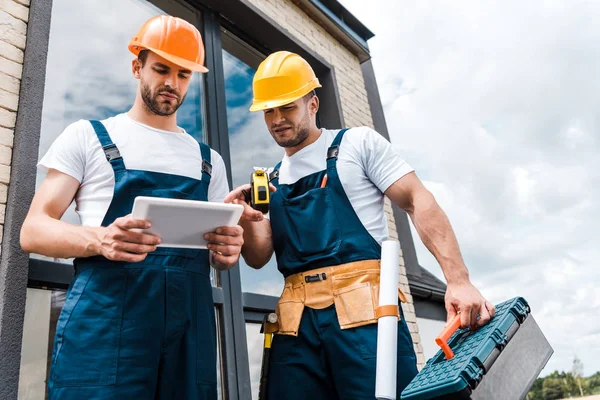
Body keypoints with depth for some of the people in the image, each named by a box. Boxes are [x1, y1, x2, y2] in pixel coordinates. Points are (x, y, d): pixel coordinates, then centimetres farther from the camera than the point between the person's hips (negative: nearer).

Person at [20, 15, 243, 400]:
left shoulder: (208, 159, 16)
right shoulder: (87, 136, 7)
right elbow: (34, 230, 1)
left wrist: (228, 250, -8)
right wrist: (99, 240, -21)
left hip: (189, 327, 3)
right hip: (104, 323, -3)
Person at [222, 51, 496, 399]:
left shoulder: (358, 143, 6)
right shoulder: (271, 180, 18)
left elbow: (418, 201, -3)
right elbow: (259, 258, 12)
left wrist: (459, 280, -14)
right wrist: (245, 225, -10)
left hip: (363, 305, -4)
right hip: (297, 319, 5)